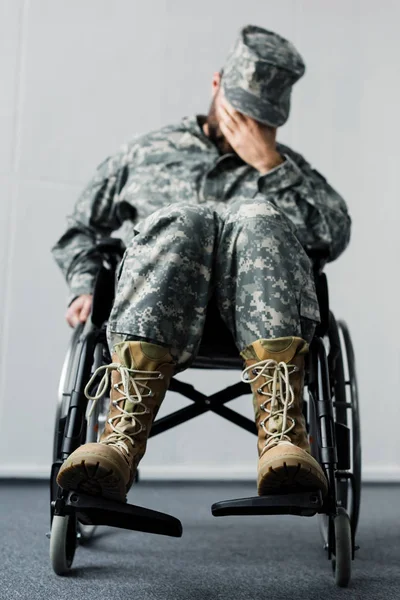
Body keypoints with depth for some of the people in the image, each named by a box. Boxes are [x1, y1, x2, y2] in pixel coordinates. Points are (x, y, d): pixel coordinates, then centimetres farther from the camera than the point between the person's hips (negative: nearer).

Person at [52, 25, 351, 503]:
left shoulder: (290, 168, 30)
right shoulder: (150, 151, 30)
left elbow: (336, 236, 10)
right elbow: (80, 229, 29)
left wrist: (270, 166, 6)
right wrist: (85, 288, 9)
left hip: (254, 314, 1)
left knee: (258, 220, -32)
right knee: (185, 219, -34)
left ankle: (283, 438, -51)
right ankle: (122, 441, -50)